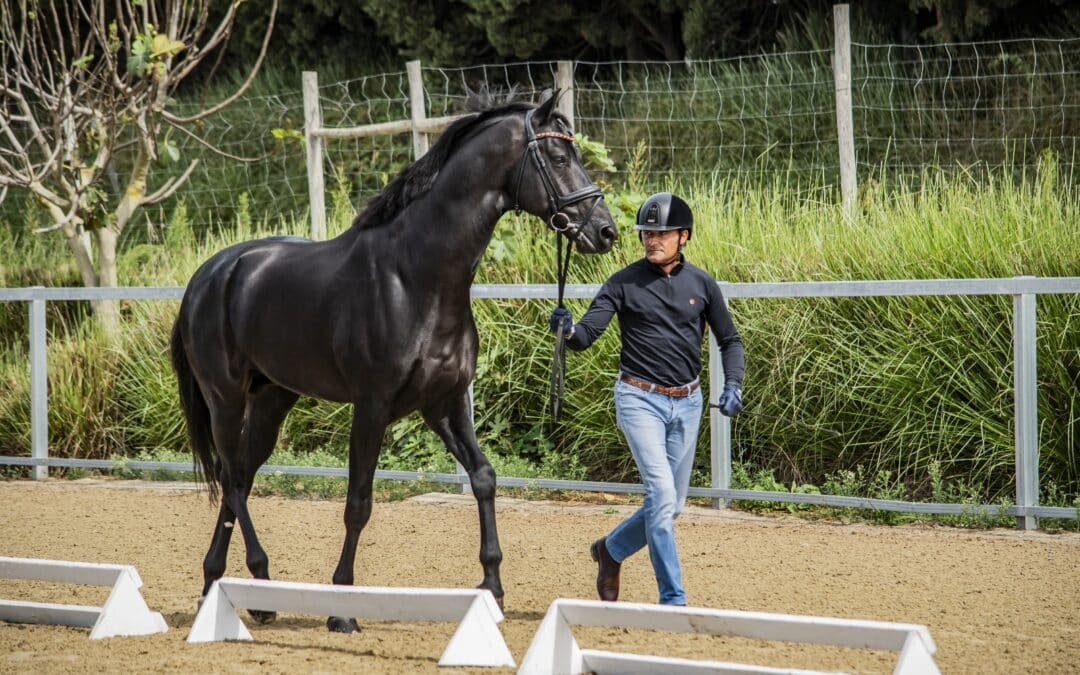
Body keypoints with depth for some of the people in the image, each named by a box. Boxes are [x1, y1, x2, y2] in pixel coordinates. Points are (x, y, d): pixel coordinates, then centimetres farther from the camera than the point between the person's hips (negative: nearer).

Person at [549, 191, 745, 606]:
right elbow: (587, 335, -11)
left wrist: (733, 386, -2)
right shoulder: (624, 284, -5)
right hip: (640, 400, -4)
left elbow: (729, 340, 13)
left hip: (687, 402, 4)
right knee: (662, 495, -15)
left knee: (672, 504, 10)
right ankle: (673, 600, -11)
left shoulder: (701, 284, 4)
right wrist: (568, 330, -34)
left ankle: (611, 549, 36)